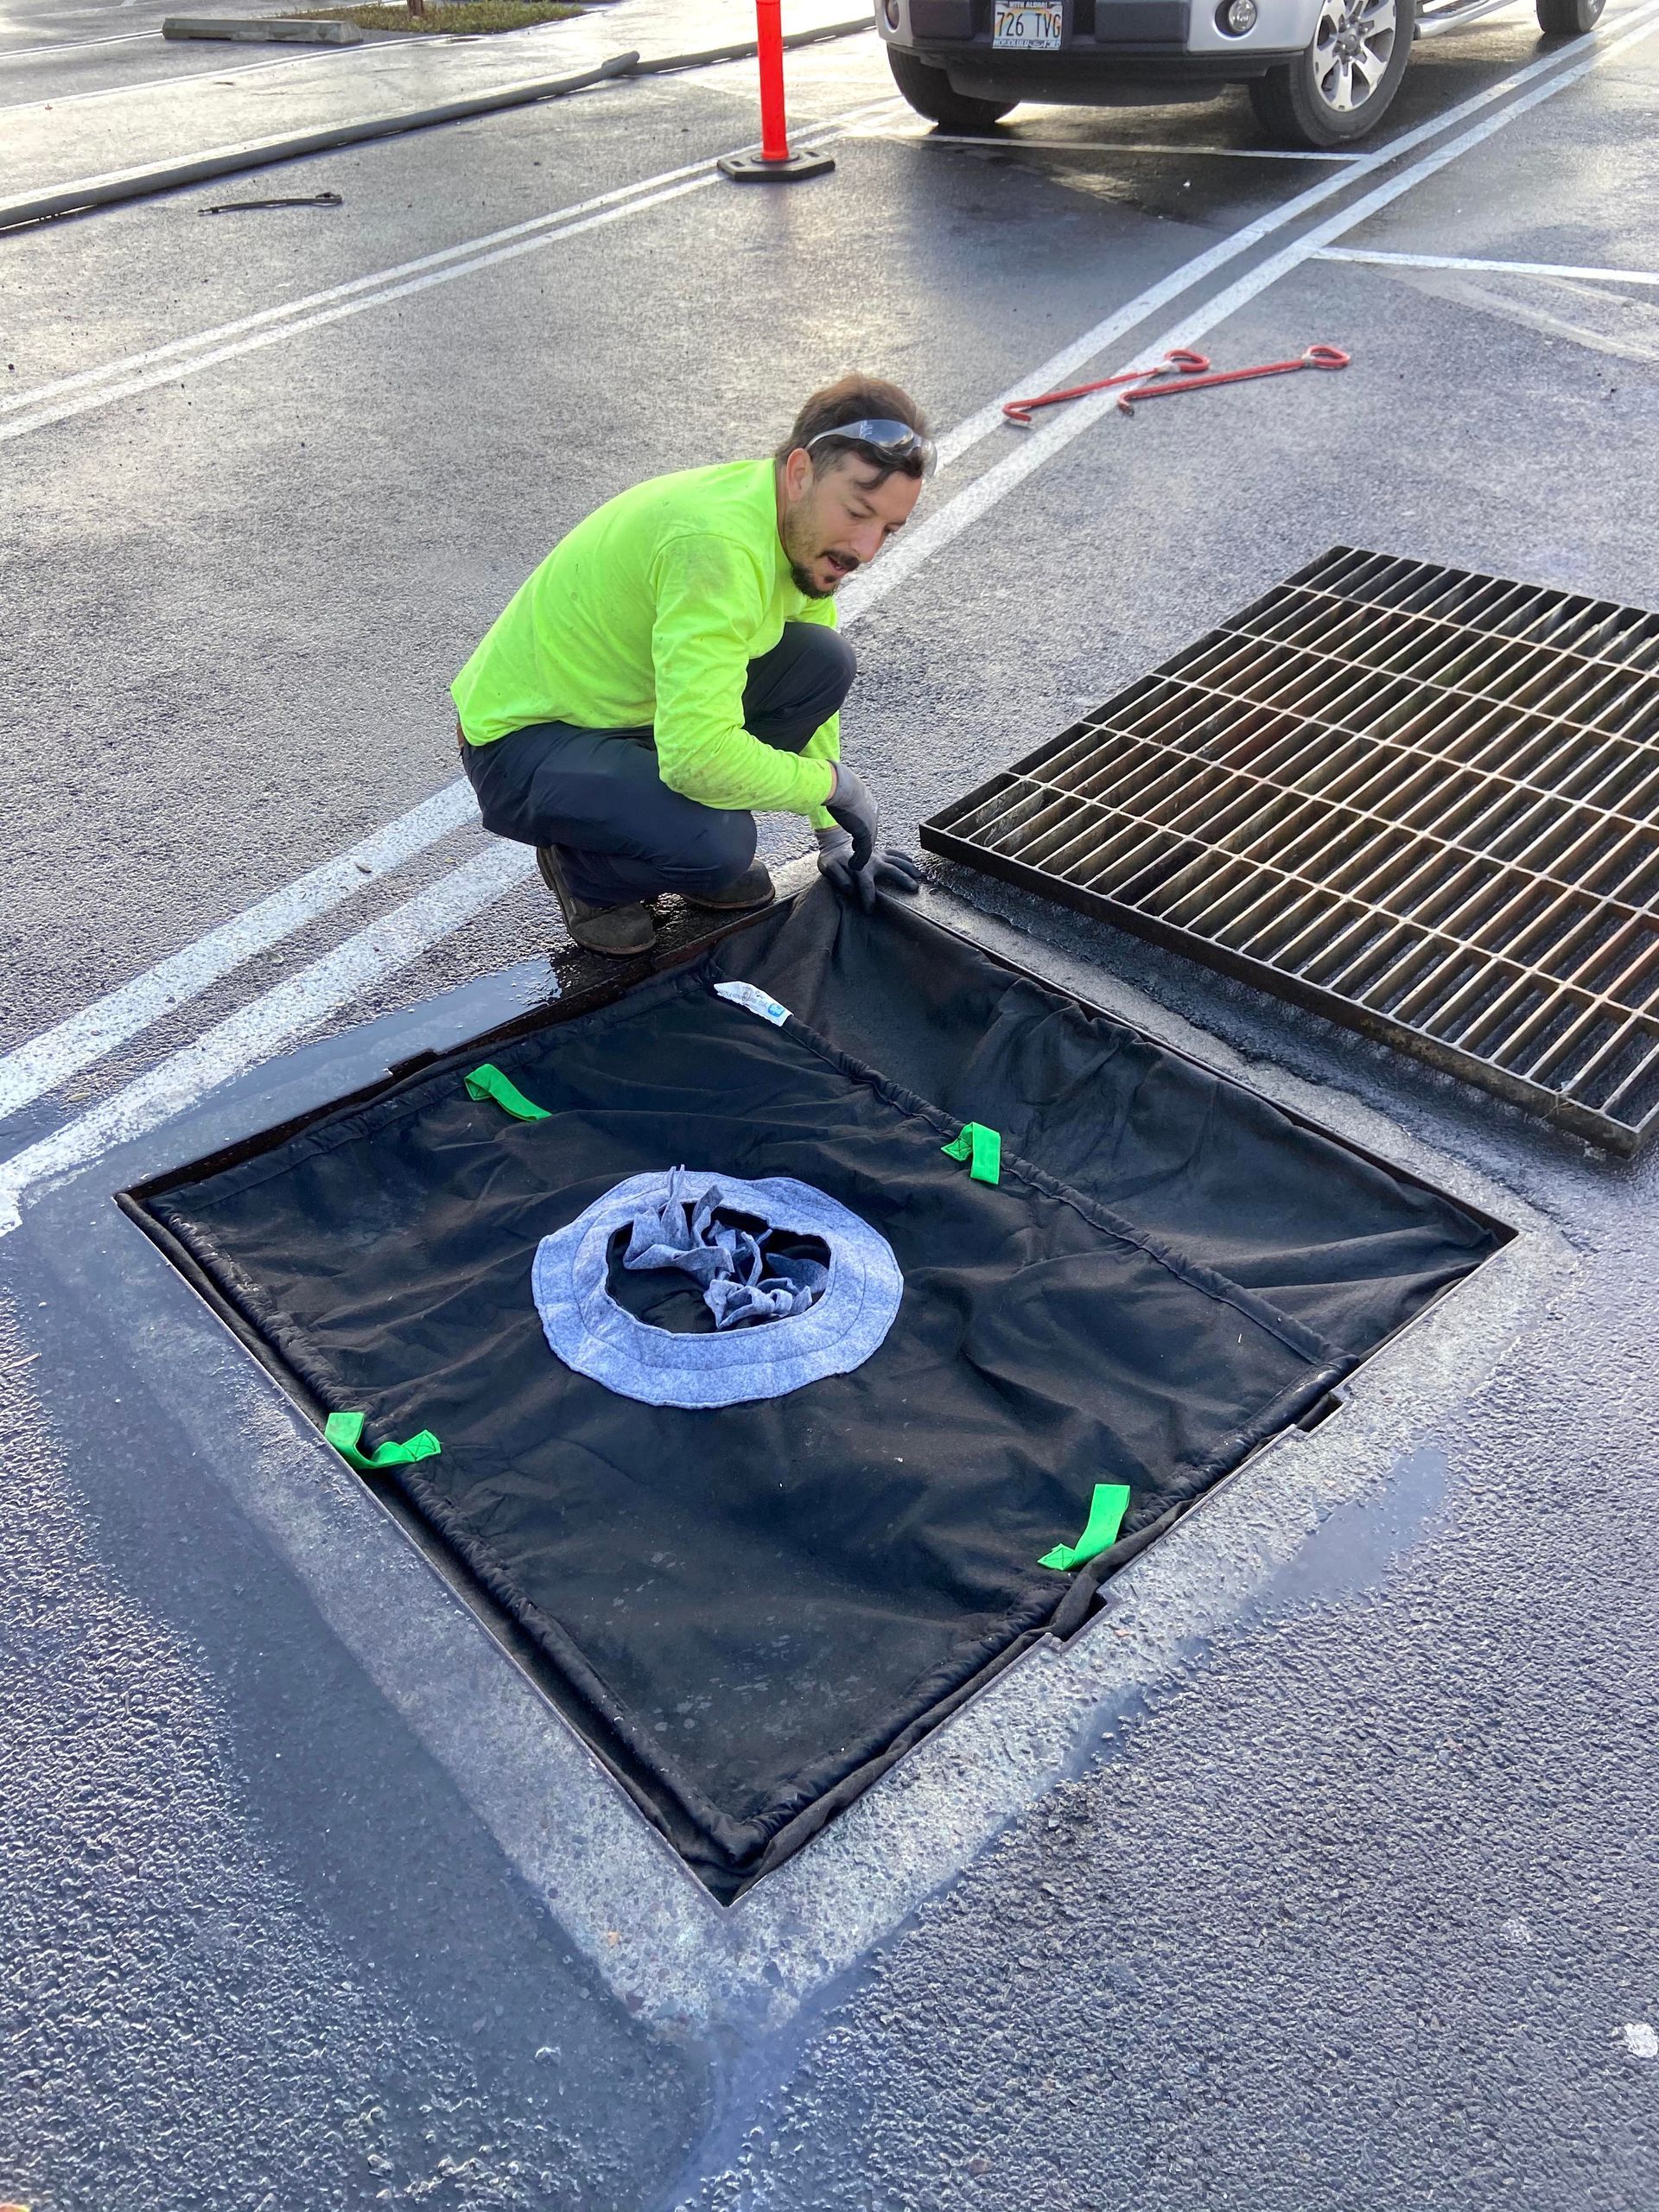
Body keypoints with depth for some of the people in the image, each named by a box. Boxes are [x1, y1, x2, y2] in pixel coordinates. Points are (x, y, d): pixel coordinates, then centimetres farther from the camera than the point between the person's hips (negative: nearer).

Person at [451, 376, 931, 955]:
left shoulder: (808, 527, -3)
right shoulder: (720, 543, -32)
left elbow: (809, 686, 11)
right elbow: (697, 754, -39)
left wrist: (835, 834, 8)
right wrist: (836, 782, -23)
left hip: (637, 706, 8)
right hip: (522, 739, -8)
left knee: (824, 659, -9)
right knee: (715, 848, -33)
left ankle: (701, 839, 8)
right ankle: (585, 867, 1)